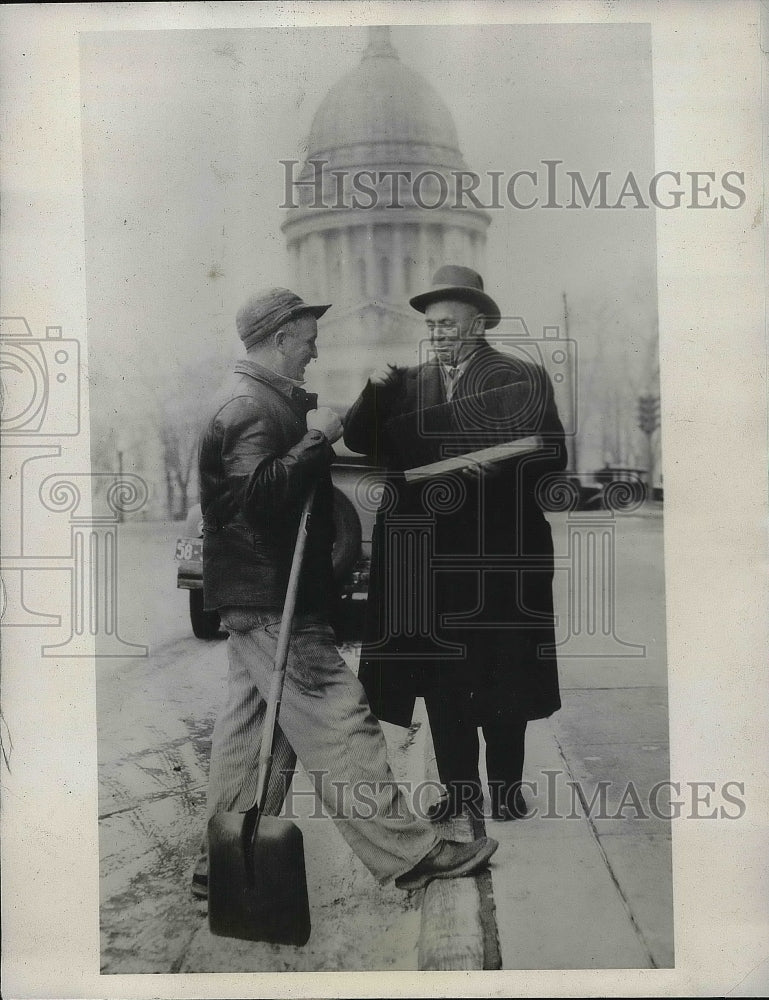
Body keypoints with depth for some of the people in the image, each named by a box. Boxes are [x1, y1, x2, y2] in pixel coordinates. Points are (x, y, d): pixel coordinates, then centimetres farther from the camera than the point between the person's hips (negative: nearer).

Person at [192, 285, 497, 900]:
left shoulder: (263, 400, 18)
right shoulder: (250, 405, -15)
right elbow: (260, 494, -29)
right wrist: (317, 438, -22)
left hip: (254, 600, 11)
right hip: (271, 601, -11)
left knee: (251, 733, 15)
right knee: (339, 723, -5)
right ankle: (407, 854, 5)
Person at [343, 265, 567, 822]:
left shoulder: (520, 378, 0)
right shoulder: (411, 384, 12)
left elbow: (551, 457, -6)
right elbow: (359, 440, 6)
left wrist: (494, 470, -21)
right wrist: (375, 393, -11)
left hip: (497, 557, -3)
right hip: (426, 562, 4)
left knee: (501, 678, 8)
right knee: (440, 681, 9)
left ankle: (506, 787, 25)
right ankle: (459, 788, 24)